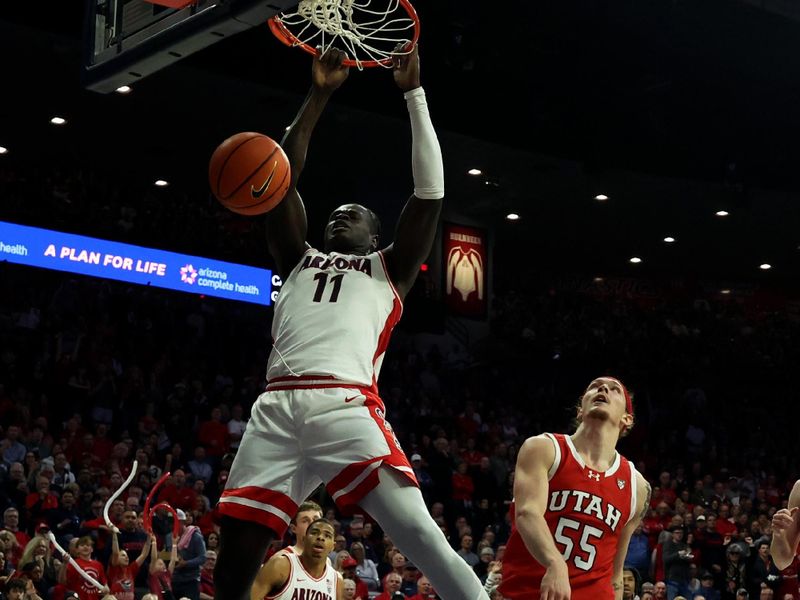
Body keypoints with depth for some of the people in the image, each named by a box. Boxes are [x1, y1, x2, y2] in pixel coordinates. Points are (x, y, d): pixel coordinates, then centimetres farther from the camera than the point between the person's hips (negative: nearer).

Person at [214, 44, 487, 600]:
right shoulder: (300, 261, 32)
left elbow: (431, 192, 14)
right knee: (235, 554, 0)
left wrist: (414, 92, 14)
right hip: (277, 408, 4)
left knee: (422, 537, -18)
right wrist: (320, 95, 23)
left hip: (347, 406, -3)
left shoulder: (389, 268, 24)